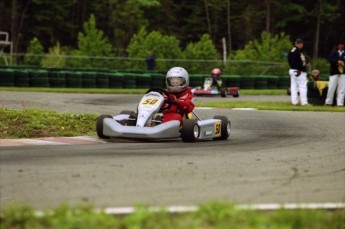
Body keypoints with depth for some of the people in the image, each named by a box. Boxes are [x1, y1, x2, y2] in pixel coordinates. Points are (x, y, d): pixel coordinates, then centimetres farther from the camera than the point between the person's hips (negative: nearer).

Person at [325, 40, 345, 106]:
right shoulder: (334, 53, 10)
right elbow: (330, 59, -6)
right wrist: (338, 61, -20)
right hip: (334, 72, 0)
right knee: (331, 88, -2)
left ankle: (340, 103, -1)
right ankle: (328, 102, 9)